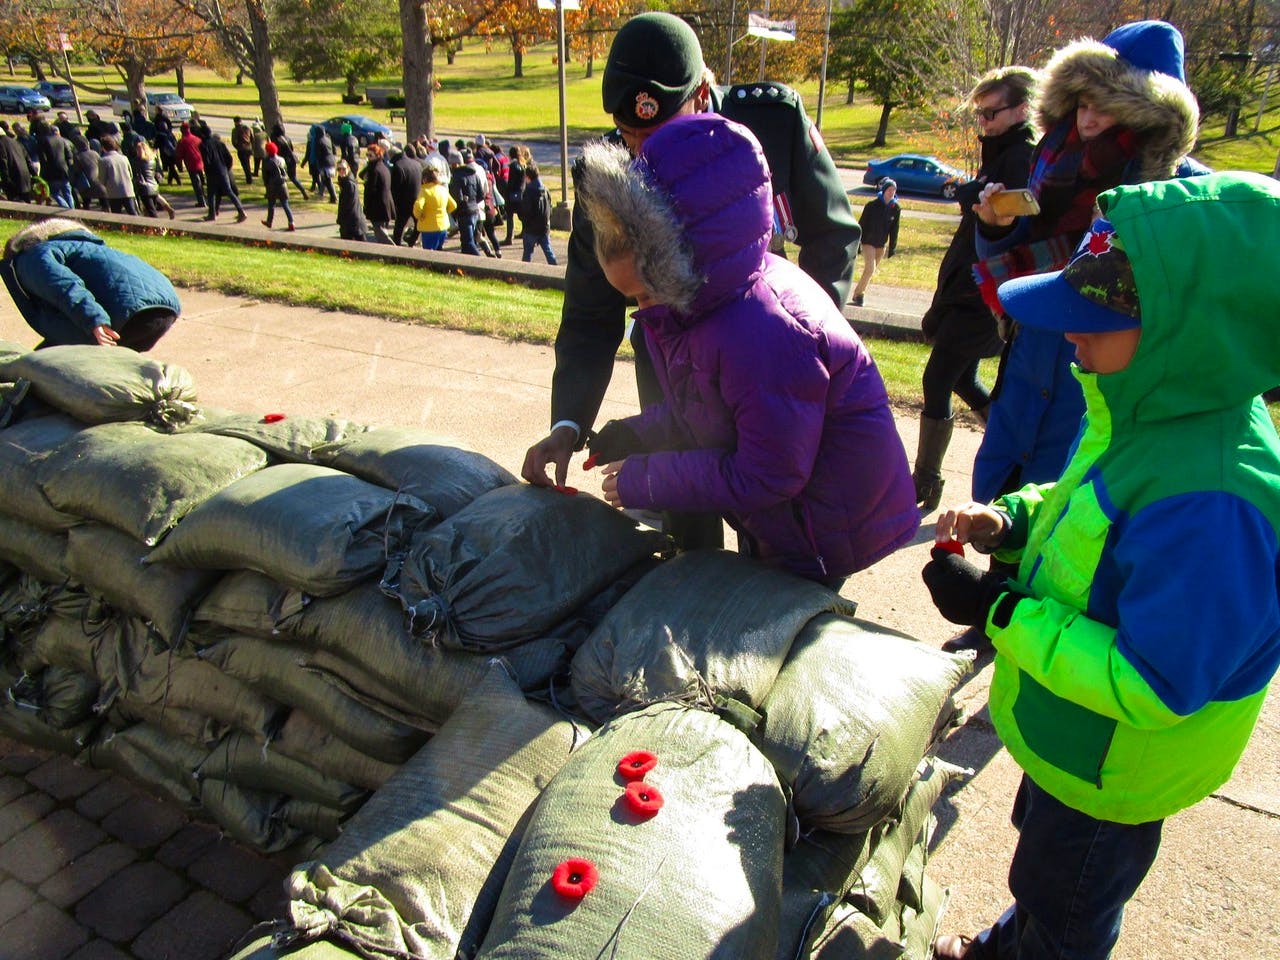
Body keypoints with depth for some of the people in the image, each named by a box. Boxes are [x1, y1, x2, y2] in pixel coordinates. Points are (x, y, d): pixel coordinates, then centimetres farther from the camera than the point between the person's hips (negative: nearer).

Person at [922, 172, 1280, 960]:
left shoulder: (1213, 507, -39)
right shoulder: (1148, 414, -10)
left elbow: (1148, 686, -33)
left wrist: (1000, 611, -29)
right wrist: (1009, 522, -11)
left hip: (1114, 771, -8)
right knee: (1045, 873, 36)